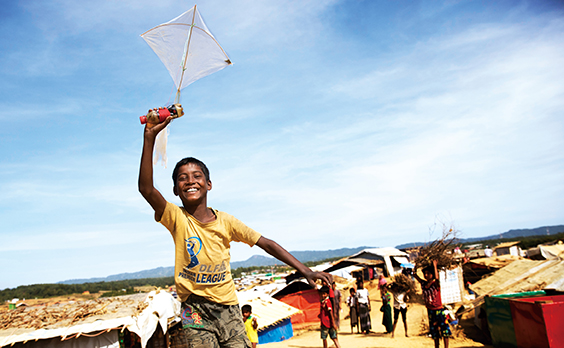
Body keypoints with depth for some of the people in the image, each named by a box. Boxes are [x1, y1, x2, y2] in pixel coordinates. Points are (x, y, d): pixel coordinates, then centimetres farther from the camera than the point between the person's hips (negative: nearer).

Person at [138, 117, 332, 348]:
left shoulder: (225, 221, -2)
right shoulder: (176, 218, -9)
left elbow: (266, 244, 0)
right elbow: (146, 189, -25)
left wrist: (305, 271, -7)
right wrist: (150, 138, -33)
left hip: (228, 305, 2)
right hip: (195, 306, -2)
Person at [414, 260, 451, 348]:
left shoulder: (435, 284, -14)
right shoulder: (423, 284, 1)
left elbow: (436, 277, -36)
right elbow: (415, 275, 4)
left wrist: (434, 266, -34)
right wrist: (416, 266, -7)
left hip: (439, 310, -5)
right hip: (430, 311, 5)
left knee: (444, 330, -3)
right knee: (434, 331, 15)